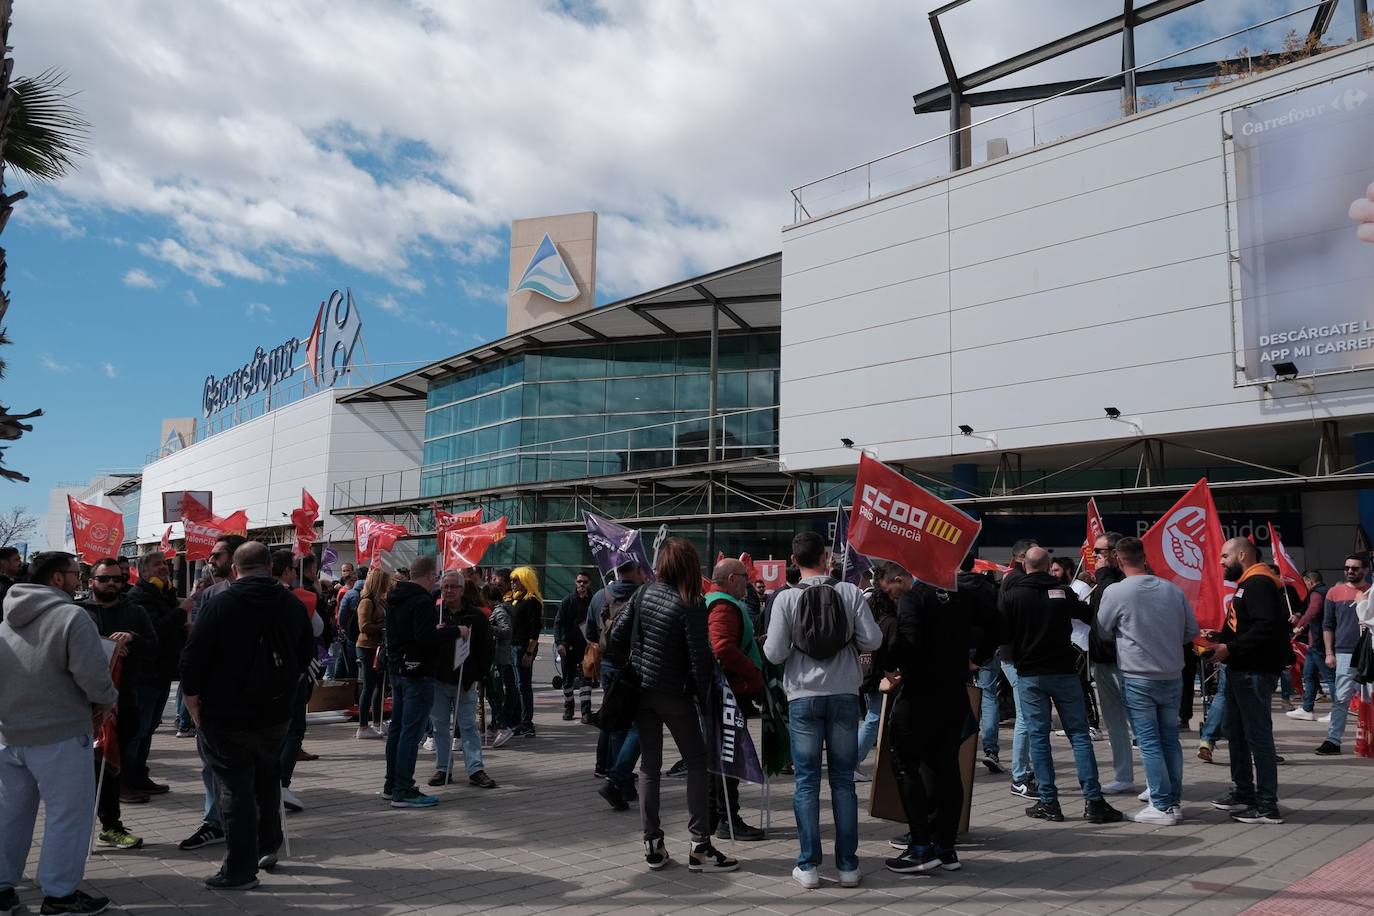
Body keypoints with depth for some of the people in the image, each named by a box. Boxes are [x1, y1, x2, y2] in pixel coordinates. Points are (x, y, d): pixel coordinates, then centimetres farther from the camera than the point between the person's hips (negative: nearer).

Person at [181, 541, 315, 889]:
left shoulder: (219, 604, -12)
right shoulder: (293, 605, 1)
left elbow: (193, 658, -12)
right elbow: (306, 655, 11)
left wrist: (193, 703, 0)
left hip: (225, 716, -4)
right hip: (276, 714, 4)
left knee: (235, 789, 4)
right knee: (267, 780, 24)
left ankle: (239, 870, 10)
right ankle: (268, 845, 31)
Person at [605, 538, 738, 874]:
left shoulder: (644, 594, -1)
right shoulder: (690, 606, -15)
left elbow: (616, 637, 1)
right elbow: (699, 658, -15)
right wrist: (705, 698, -3)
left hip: (640, 691, 5)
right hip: (674, 694, -5)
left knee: (649, 765, 11)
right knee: (696, 762, 6)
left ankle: (652, 844, 13)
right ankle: (699, 846, 4)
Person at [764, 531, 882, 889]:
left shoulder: (786, 599, -8)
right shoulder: (850, 593, -5)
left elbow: (774, 653, -9)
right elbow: (872, 639, -8)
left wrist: (769, 643, 13)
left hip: (803, 697, -1)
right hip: (844, 695, 1)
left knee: (807, 780, 7)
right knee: (843, 780, 10)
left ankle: (809, 866, 10)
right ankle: (848, 866, 15)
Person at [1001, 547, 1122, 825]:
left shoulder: (1010, 595, -6)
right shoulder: (1063, 592, -1)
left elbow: (1002, 634, -6)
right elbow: (1088, 615, 16)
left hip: (1029, 674, -1)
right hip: (1064, 671, 1)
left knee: (1038, 736, 4)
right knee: (1079, 734, 5)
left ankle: (1049, 802, 4)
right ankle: (1093, 800, 1)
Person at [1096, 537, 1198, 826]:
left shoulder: (1116, 592, -12)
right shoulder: (1173, 589, 0)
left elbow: (1103, 632, 1)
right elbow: (1192, 631, 9)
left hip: (1137, 677, -4)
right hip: (1172, 676, 4)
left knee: (1149, 742, 2)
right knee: (1170, 739, 13)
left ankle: (1162, 805, 4)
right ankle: (1175, 802, 20)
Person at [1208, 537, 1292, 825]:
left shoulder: (1258, 583, -15)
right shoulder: (1248, 584, 19)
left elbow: (1267, 626, -27)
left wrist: (1230, 649, -24)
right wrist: (1221, 639, 8)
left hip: (1254, 672, -11)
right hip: (1242, 671, 11)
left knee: (1258, 737, -6)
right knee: (1237, 733, 18)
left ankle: (1268, 806, -1)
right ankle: (1243, 792, 29)